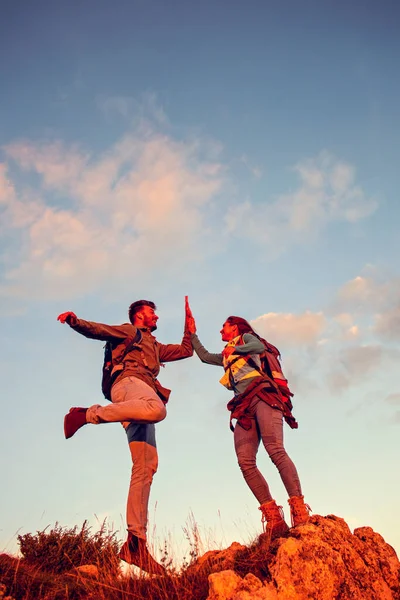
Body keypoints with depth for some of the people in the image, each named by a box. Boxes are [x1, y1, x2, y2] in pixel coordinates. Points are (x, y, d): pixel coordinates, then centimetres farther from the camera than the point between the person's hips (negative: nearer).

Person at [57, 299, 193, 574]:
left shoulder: (155, 347, 40)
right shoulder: (128, 331, 20)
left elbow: (186, 350, 46)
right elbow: (96, 329, 4)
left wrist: (189, 322, 42)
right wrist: (75, 321, -17)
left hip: (139, 406, 7)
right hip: (128, 381, -7)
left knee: (146, 468, -7)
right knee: (157, 409, -42)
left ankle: (135, 541, -10)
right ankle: (90, 414, -29)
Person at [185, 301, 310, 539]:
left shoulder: (246, 337, 18)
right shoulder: (226, 356, 37)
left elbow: (259, 346, -4)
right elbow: (204, 356, 48)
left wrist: (234, 349, 4)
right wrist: (192, 332, 48)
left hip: (262, 395, -6)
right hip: (245, 407, 6)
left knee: (275, 450, -25)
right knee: (245, 461, -16)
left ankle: (299, 508, -28)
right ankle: (274, 517, -19)